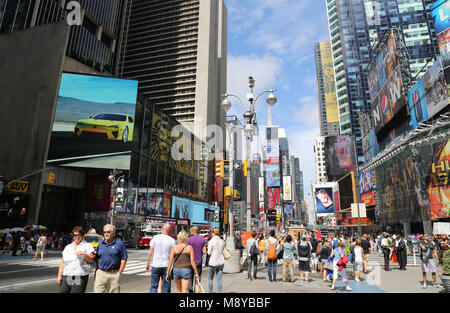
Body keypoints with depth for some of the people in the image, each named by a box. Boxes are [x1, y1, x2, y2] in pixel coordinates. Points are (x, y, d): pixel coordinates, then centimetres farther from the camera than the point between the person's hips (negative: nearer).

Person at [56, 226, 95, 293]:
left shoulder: (87, 246, 5)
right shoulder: (67, 247, 18)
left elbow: (91, 260, -2)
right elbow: (62, 262, 16)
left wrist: (84, 254, -17)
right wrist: (59, 276, 9)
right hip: (66, 277, 4)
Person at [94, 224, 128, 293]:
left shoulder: (119, 243, -3)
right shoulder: (100, 243, 10)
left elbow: (124, 259, -4)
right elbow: (97, 258, 15)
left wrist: (119, 273, -8)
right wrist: (96, 271, 7)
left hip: (114, 274, -3)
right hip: (100, 273, 3)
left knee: (114, 291, 5)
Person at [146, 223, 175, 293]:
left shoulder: (155, 238, -2)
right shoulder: (172, 240, -4)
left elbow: (150, 253, -1)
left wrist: (148, 264, 9)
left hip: (156, 265, 1)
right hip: (166, 266, 0)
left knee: (153, 286, 10)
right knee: (166, 287, 8)